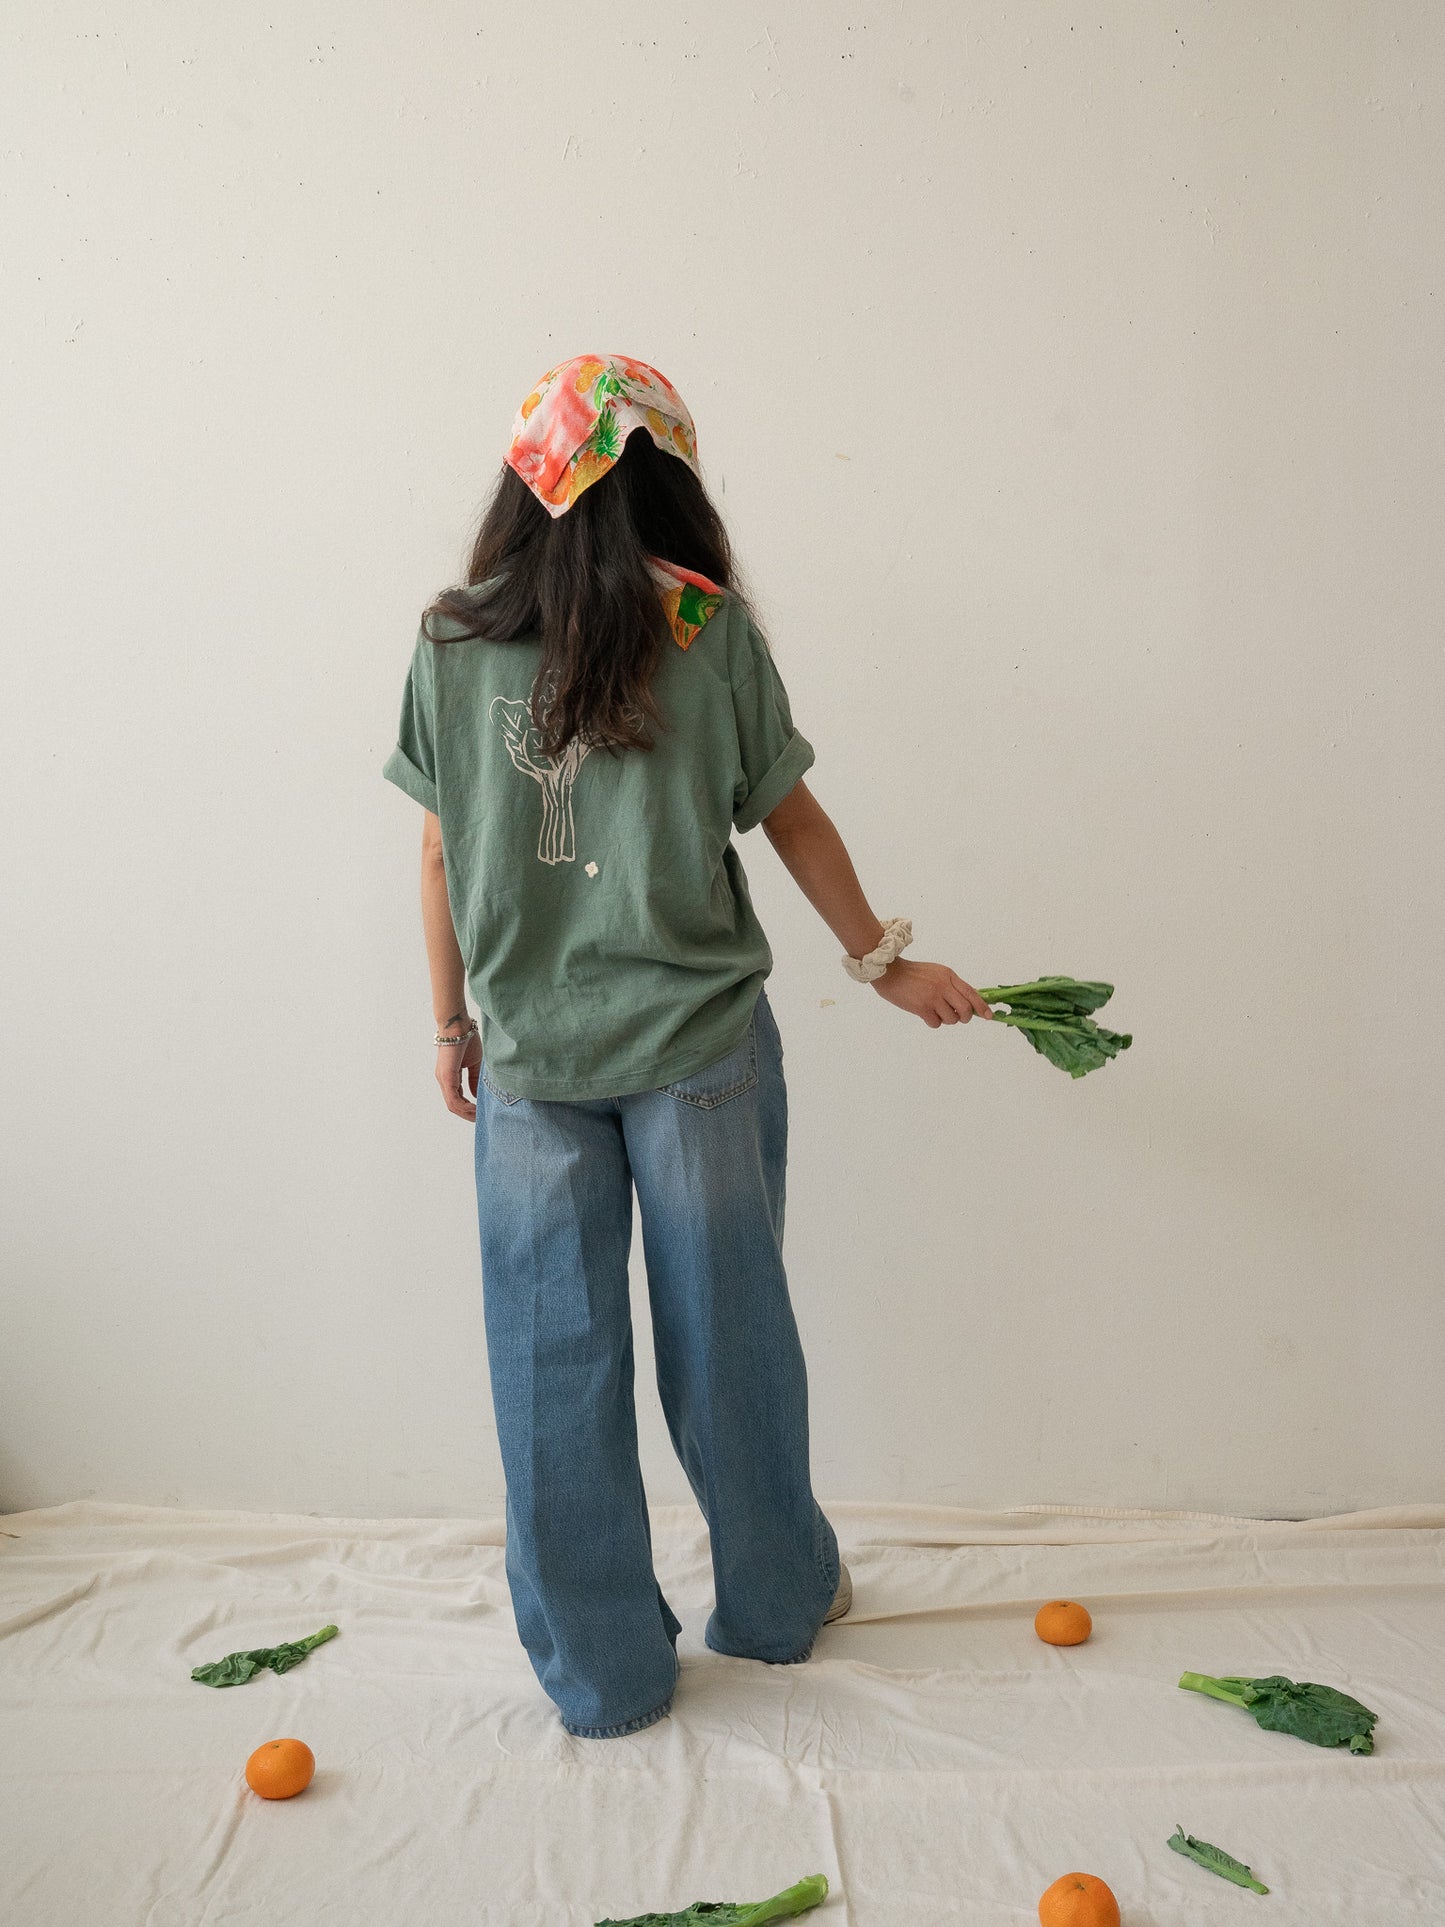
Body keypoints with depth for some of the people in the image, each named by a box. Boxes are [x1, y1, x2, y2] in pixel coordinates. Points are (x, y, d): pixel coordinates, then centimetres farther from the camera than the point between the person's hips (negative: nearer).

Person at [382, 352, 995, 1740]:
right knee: (725, 1337, 15)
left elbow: (442, 855, 2)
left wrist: (454, 1021, 13)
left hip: (530, 1055, 1)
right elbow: (788, 819, 1)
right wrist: (883, 960, 14)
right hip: (697, 1043, 0)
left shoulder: (450, 643, -2)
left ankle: (601, 1676, 24)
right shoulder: (711, 633, -6)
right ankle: (776, 1601, 36)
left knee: (554, 1363, 11)